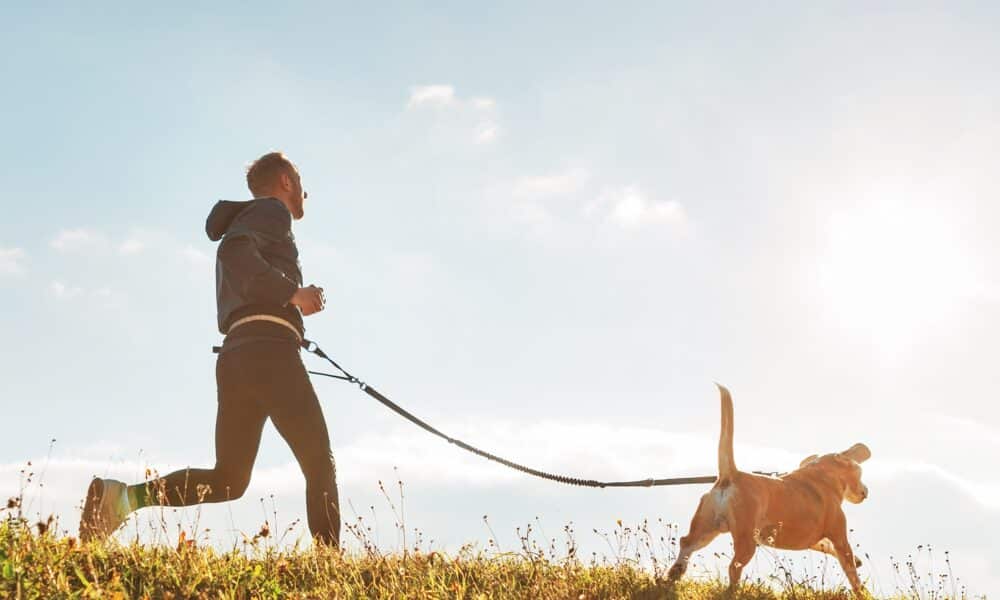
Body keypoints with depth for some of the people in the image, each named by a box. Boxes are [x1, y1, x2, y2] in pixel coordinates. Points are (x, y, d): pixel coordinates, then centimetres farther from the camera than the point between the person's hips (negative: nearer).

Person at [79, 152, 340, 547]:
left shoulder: (244, 222, 33)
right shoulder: (271, 211, 6)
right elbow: (234, 253, -16)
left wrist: (292, 300, 26)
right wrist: (291, 292, -16)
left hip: (233, 356, 8)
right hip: (269, 352, -8)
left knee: (227, 480, 3)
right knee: (319, 465, -4)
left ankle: (124, 495, -14)